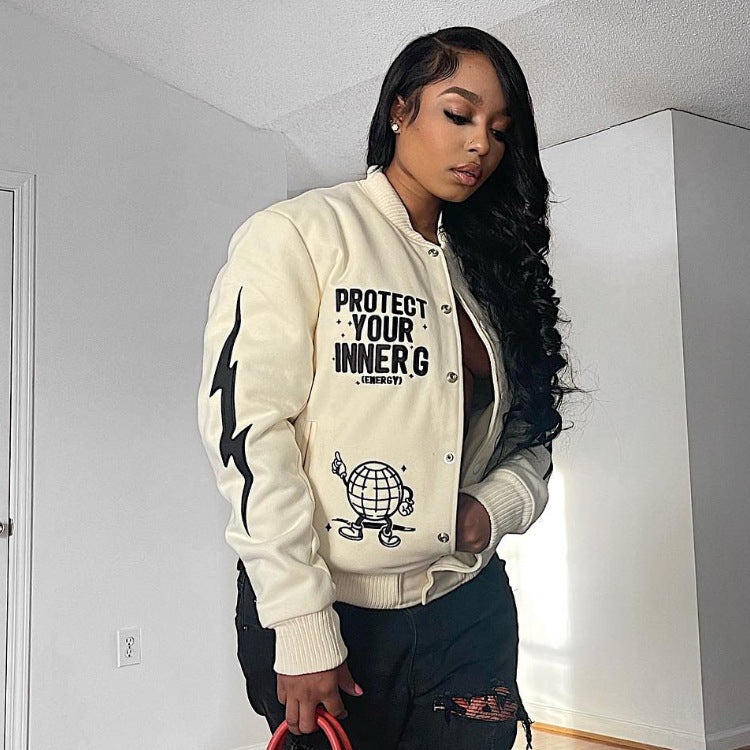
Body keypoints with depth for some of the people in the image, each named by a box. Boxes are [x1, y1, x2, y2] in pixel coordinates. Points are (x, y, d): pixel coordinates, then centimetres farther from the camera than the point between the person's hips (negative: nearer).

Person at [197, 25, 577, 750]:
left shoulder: (486, 269, 13)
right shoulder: (296, 233, -5)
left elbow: (531, 435, 16)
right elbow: (246, 426, -14)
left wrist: (498, 505, -6)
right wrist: (303, 633, -17)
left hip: (470, 614, 5)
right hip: (326, 616, -5)